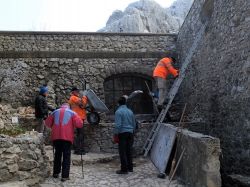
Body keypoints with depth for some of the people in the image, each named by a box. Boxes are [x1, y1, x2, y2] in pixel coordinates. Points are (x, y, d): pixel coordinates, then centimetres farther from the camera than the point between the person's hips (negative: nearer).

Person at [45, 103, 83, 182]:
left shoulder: (55, 112, 17)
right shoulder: (72, 113, 9)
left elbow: (47, 123, 14)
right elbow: (79, 124, -2)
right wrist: (73, 125, 17)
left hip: (56, 136, 3)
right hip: (67, 137, -3)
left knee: (57, 154, 18)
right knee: (66, 156, 2)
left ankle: (56, 173, 25)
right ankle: (65, 176, -2)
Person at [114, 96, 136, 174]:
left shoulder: (118, 112, -10)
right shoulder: (130, 111, 11)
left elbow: (118, 125, -17)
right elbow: (134, 124, 15)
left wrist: (115, 134, -9)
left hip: (122, 133, -6)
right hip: (130, 133, 6)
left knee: (122, 152, -1)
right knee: (129, 151, 14)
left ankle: (124, 169, 2)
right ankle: (130, 167, 21)